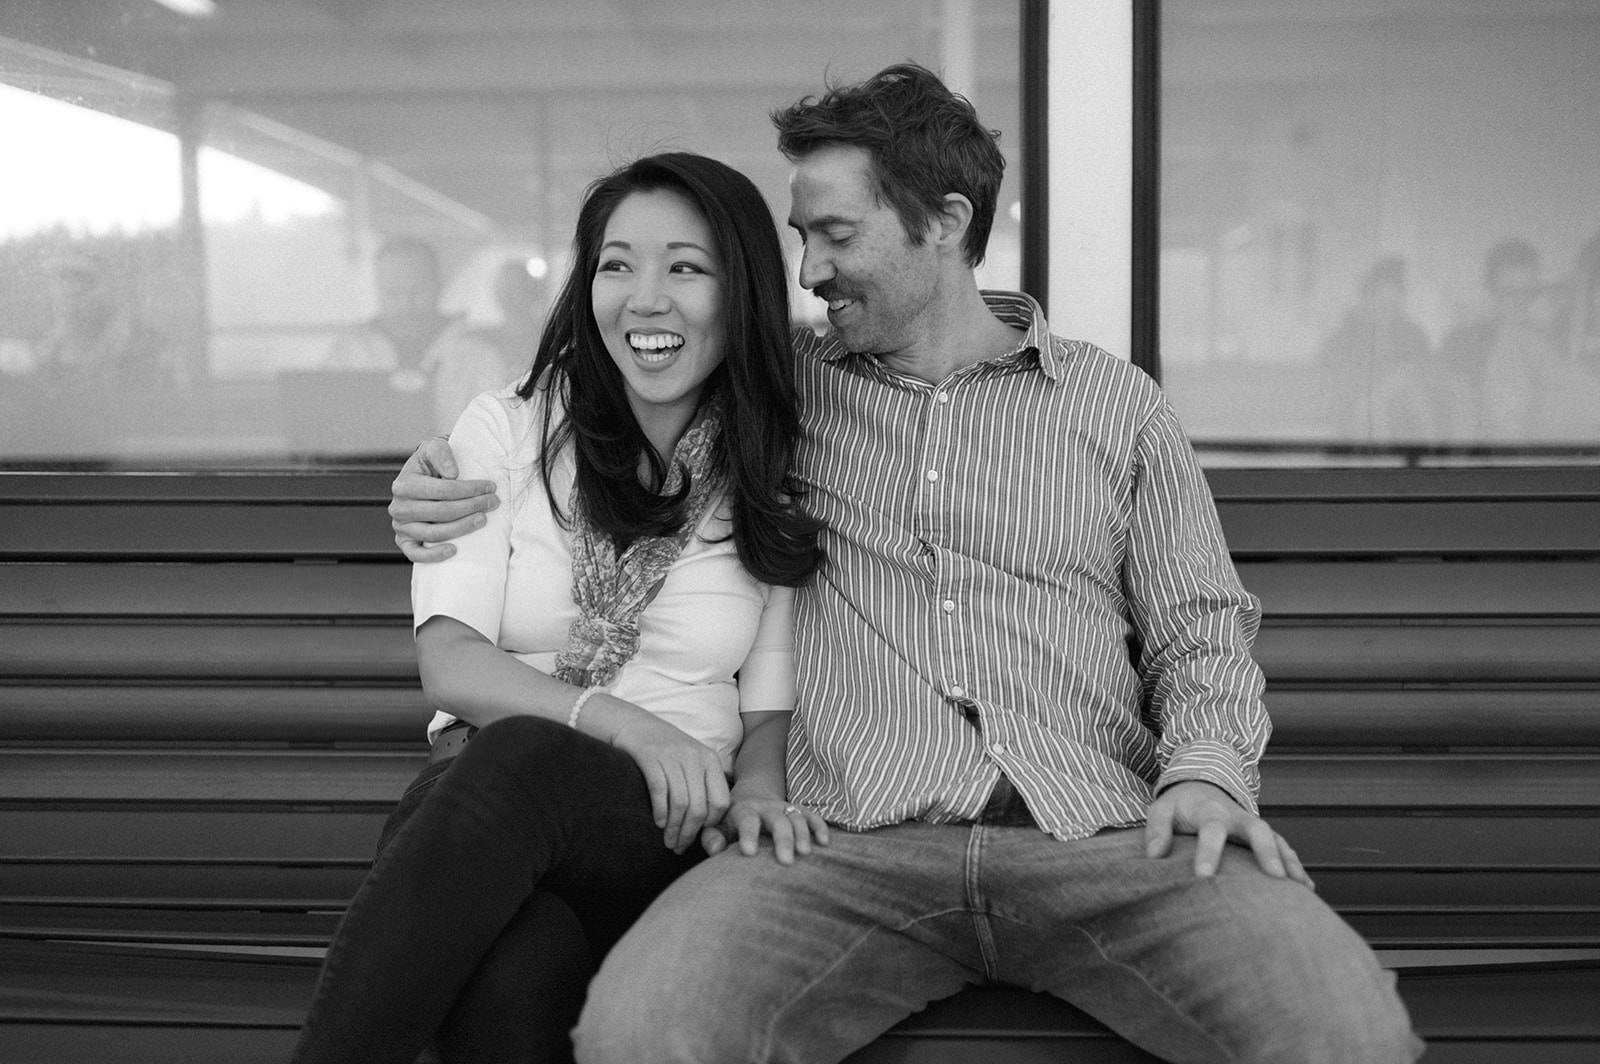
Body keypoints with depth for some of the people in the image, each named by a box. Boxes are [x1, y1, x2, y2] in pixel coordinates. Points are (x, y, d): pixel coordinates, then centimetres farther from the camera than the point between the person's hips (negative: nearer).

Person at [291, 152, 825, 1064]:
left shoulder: (775, 484, 9)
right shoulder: (507, 432, 7)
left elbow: (770, 703, 9)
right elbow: (451, 665, -2)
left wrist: (757, 787, -15)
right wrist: (626, 721, -17)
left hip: (665, 828, 1)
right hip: (479, 796, 0)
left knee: (516, 760, -36)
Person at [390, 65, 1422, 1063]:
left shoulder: (1117, 403, 15)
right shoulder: (787, 384, 18)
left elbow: (1202, 629, 15)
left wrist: (1207, 769, -5)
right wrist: (454, 475, 12)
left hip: (1103, 839, 0)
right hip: (852, 841, 0)